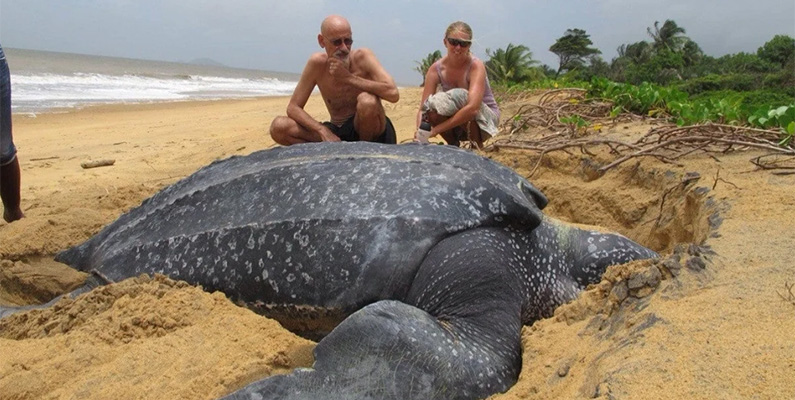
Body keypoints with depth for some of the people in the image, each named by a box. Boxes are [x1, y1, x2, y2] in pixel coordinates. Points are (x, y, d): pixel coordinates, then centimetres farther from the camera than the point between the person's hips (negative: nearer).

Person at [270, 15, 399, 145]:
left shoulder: (362, 57, -14)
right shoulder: (317, 63, -7)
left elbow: (393, 94, -28)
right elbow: (293, 107, -5)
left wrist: (349, 78, -27)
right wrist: (323, 131, -22)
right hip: (337, 134, 3)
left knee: (367, 100, -35)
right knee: (279, 127, -14)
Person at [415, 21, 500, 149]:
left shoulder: (476, 66, -24)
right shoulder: (436, 69, -12)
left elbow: (472, 108, -38)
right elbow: (423, 109, -17)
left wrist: (436, 129, -39)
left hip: (486, 117, -3)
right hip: (456, 123, 3)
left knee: (460, 96, -33)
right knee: (432, 107, -27)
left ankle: (477, 147, -10)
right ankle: (453, 145, 1)